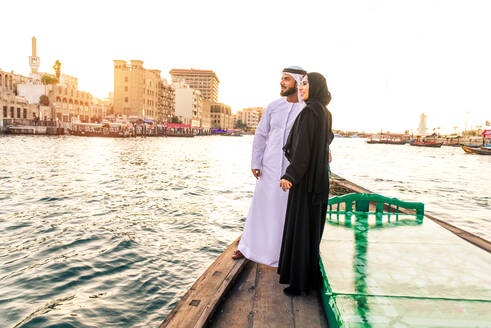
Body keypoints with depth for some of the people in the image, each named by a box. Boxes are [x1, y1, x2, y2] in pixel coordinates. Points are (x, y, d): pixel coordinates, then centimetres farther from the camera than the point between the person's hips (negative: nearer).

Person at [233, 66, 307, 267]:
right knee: (260, 206, 13)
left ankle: (282, 254, 23)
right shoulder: (274, 106, 5)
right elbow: (260, 134, 8)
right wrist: (255, 163, 3)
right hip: (270, 167, 3)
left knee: (288, 211, 6)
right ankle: (248, 245, 30)